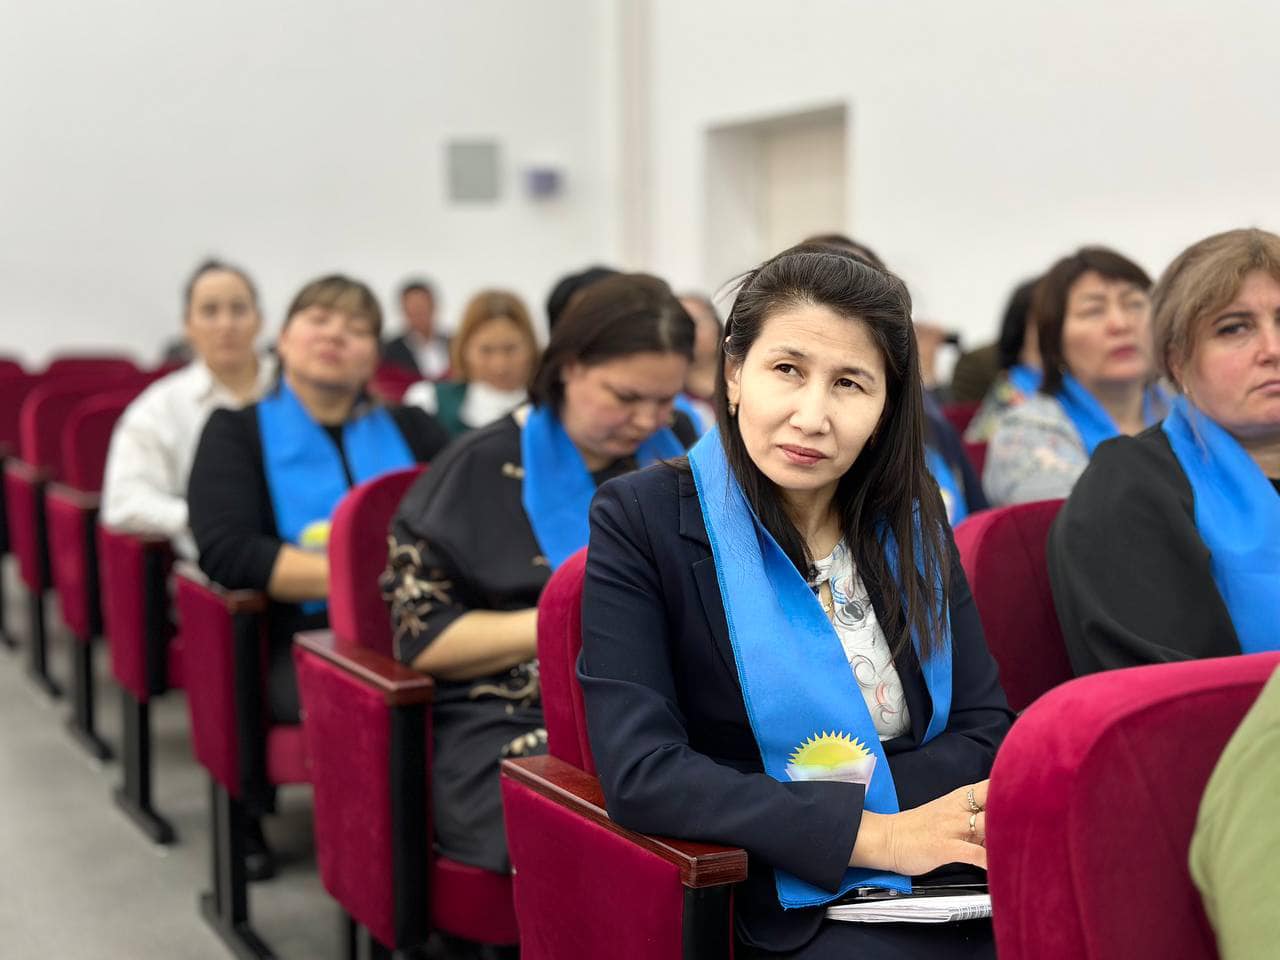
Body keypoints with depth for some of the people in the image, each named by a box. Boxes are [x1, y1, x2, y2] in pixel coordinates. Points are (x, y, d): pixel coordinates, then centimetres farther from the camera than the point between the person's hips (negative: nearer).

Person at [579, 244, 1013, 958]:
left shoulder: (912, 517, 7)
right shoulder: (640, 521, -7)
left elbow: (986, 728, 4)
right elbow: (640, 771, -16)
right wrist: (874, 832, -22)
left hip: (947, 885, 4)